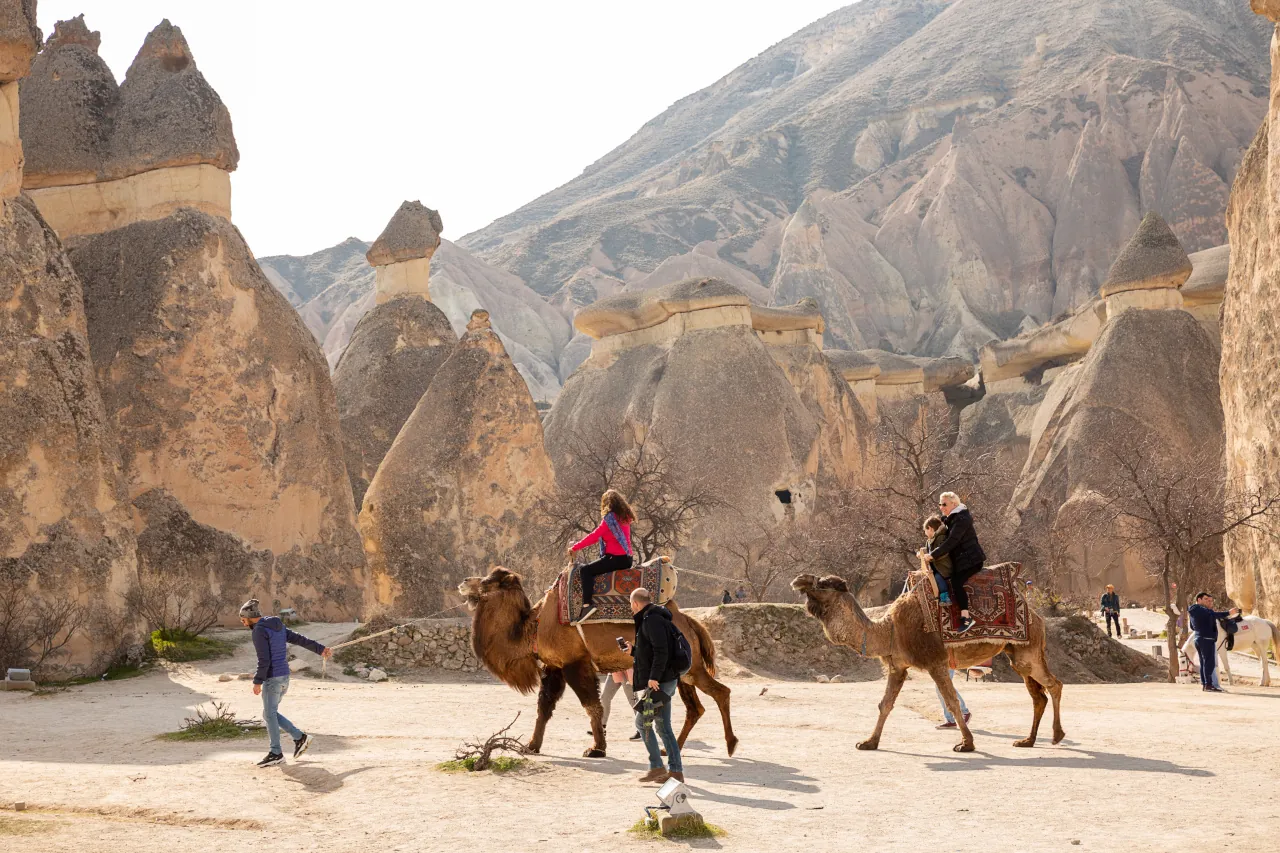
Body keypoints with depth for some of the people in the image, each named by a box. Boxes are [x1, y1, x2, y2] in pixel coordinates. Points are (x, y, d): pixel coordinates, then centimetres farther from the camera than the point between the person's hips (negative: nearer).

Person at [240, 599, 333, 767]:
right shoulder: (278, 626, 12)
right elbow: (300, 639, 14)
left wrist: (257, 682, -16)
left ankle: (276, 754, 6)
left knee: (270, 715, 1)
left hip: (272, 678, -9)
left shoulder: (259, 631, -14)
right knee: (270, 713, 17)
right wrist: (320, 649, 18)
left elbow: (263, 660, -19)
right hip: (284, 677, 9)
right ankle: (300, 737, 15)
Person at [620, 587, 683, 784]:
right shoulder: (656, 618, 19)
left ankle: (656, 767, -4)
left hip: (659, 682, -10)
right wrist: (633, 650, 34)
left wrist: (654, 677, -26)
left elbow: (661, 650, -23)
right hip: (666, 681, 10)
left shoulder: (652, 620, -13)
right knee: (663, 727, 10)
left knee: (642, 722, -4)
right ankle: (675, 771, 10)